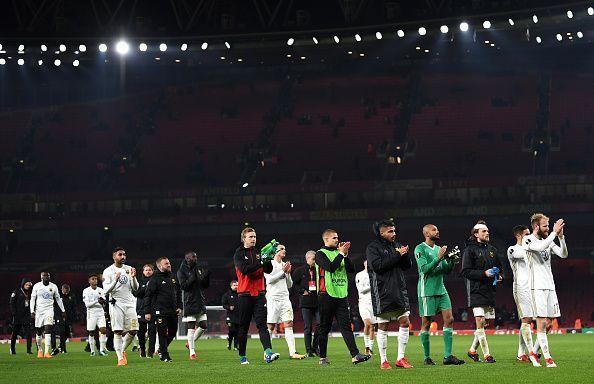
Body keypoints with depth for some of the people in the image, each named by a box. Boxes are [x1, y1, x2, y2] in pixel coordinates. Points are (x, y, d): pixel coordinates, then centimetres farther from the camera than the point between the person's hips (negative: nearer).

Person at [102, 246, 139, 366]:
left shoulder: (129, 269, 11)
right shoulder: (108, 271, -2)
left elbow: (135, 288, 10)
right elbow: (106, 291, -9)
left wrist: (133, 277, -9)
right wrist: (115, 280, -24)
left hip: (129, 303, 4)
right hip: (116, 304, -4)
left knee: (133, 330, 0)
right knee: (118, 332, -8)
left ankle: (122, 350, 22)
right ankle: (120, 357, -5)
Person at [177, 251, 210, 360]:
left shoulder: (199, 270, 12)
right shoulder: (182, 271, -4)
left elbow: (205, 285, 14)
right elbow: (184, 286, -15)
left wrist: (206, 276, -4)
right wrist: (193, 277, -21)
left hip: (200, 302, 6)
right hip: (190, 303, -6)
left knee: (203, 326, 5)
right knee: (191, 328, -4)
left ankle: (190, 343, 25)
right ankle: (192, 352, 1)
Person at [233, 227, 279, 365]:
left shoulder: (259, 253, 12)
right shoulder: (239, 254, 0)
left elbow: (268, 270, 6)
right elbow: (244, 269, -17)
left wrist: (268, 259, -12)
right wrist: (261, 263, -23)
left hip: (259, 294, 3)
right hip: (245, 295, -2)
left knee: (262, 325, -9)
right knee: (243, 327, 4)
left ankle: (268, 353, -24)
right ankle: (242, 356, 13)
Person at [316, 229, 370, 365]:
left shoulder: (339, 252, 17)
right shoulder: (320, 254, -1)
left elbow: (351, 269, 8)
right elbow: (330, 267, -18)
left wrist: (346, 255, -4)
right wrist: (341, 254, -13)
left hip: (342, 295, 5)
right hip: (327, 296, -5)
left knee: (346, 326, -5)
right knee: (324, 327, 2)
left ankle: (355, 355, -15)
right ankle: (323, 357, 11)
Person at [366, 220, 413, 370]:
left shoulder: (396, 245, 15)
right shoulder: (372, 248, -4)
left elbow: (408, 266, 13)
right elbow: (377, 266, -19)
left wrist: (405, 254, -8)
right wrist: (397, 256, -17)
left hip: (400, 290, 6)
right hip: (382, 294, -6)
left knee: (405, 322, 0)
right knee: (383, 326, 0)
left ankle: (401, 358, 8)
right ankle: (383, 361, 6)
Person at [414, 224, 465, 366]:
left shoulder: (439, 249, 16)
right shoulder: (420, 249, -6)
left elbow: (446, 270, 16)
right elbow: (424, 269, -16)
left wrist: (451, 261, -2)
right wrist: (439, 258, -21)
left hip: (441, 289, 7)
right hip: (427, 291, -7)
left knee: (449, 319, -3)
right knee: (426, 324, -1)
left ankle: (448, 356, -4)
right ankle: (427, 357, 8)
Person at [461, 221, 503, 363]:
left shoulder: (492, 250, 16)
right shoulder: (470, 250, -3)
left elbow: (500, 268, 25)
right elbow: (465, 271, -10)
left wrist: (500, 277, 3)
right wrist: (484, 273, -20)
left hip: (490, 291, 6)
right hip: (477, 292, -6)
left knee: (485, 323, 8)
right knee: (480, 323, -11)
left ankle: (472, 350, 24)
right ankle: (486, 355, -10)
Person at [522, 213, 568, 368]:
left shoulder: (548, 241, 15)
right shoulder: (528, 240, -5)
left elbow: (563, 254, 6)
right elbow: (541, 247, -25)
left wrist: (561, 236, -6)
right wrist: (554, 233, -19)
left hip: (550, 286, 7)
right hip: (537, 287, -7)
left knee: (549, 321, 7)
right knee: (541, 322, -9)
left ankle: (534, 352, 20)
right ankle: (547, 357, -10)